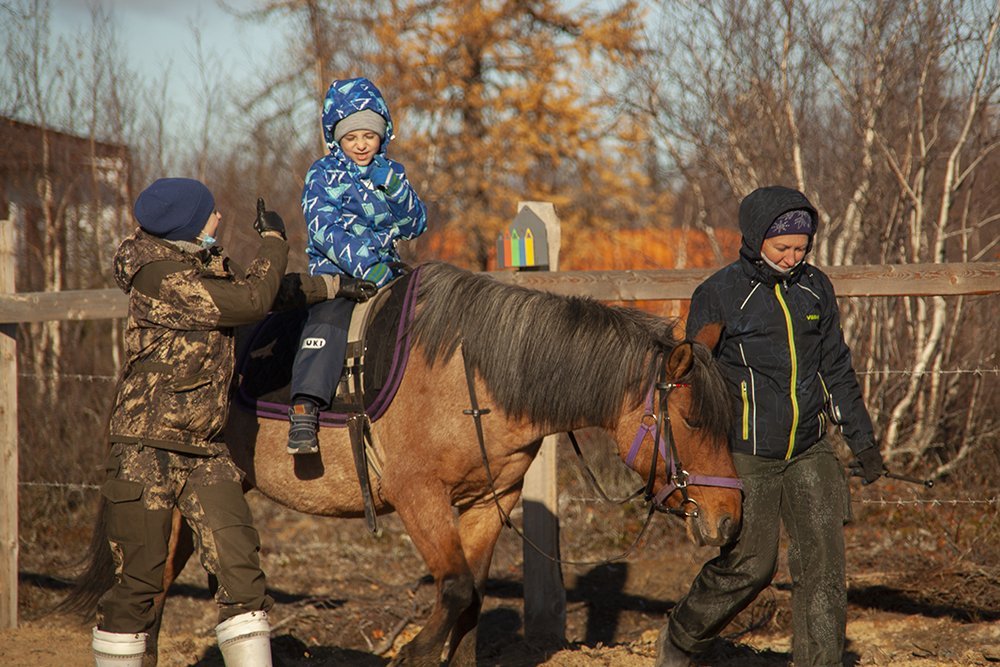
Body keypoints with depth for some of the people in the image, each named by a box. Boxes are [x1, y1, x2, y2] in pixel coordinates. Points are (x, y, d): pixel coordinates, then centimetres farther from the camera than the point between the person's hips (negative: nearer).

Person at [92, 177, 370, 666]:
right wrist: (274, 240, -5)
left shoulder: (206, 264, 11)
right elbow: (252, 300, -18)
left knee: (239, 566, -3)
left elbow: (269, 291, 29)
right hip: (146, 447, -8)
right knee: (137, 579, -1)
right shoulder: (161, 275, -17)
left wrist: (329, 286, 26)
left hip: (205, 449, 8)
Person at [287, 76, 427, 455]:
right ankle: (304, 410, -40)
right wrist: (363, 265, -25)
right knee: (328, 316, -30)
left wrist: (396, 190, -10)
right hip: (334, 269, -5)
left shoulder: (390, 174, 14)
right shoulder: (323, 175, 2)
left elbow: (415, 227, 9)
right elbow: (324, 228, -12)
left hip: (385, 268, 5)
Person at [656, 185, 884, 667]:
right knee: (748, 565, 2)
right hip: (745, 456, -4)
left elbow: (837, 371, 15)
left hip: (809, 453, 4)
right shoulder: (719, 295, -8)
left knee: (823, 562, -4)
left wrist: (862, 439, 14)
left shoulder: (815, 289, 6)